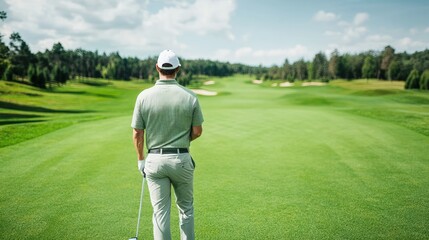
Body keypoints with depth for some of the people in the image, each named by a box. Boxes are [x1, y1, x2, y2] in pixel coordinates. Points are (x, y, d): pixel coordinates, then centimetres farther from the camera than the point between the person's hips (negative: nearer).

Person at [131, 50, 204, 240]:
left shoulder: (144, 96, -8)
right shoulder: (190, 96, -8)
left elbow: (137, 134, -4)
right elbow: (197, 131, -1)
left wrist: (140, 159, 10)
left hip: (155, 159, 0)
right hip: (181, 159, 0)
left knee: (160, 212, 8)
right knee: (186, 208, 20)